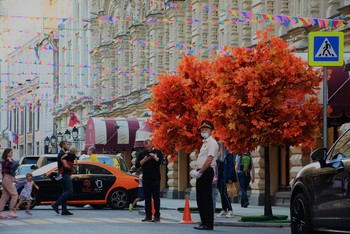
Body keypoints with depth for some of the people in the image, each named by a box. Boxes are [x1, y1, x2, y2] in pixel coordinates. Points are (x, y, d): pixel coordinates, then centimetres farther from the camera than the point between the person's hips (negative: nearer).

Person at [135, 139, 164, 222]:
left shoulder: (158, 152, 6)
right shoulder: (142, 154, 12)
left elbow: (161, 161, -10)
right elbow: (137, 165, 4)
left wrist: (154, 157, -24)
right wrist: (144, 160, -10)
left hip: (155, 179, -3)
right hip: (145, 178, 3)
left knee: (156, 197, -5)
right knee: (147, 198, 3)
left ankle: (157, 216, -5)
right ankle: (148, 216, 5)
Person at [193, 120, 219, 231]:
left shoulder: (211, 142, -9)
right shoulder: (205, 143, 22)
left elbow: (209, 159, -18)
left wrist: (200, 172, -17)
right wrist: (197, 172, 11)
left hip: (206, 172, -10)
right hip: (201, 173, 10)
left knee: (206, 199, -10)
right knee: (200, 199, 10)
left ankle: (208, 224, -9)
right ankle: (204, 222, 15)